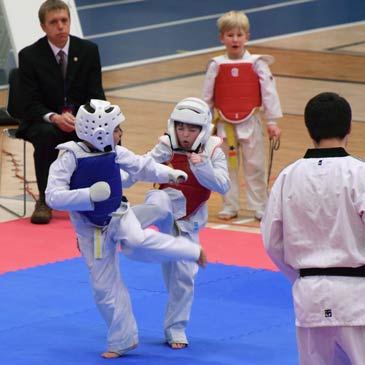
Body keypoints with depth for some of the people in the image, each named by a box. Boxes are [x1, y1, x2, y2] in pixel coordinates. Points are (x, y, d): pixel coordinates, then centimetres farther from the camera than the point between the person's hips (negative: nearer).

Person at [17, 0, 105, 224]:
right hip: (45, 121, -2)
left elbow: (96, 95, 0)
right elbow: (31, 105, -10)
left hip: (83, 121, 2)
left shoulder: (88, 51, 0)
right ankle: (44, 200, -22)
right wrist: (54, 118, -31)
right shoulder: (29, 56, -7)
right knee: (46, 135, -37)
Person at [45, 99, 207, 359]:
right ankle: (122, 340, 20)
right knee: (105, 288, 5)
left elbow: (140, 166, 10)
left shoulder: (115, 153, -9)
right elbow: (53, 196, -27)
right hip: (92, 230, -1)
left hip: (119, 216, 1)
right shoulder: (70, 158, -23)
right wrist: (89, 195, -37)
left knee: (137, 243, -33)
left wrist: (169, 174, -1)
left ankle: (193, 251, -15)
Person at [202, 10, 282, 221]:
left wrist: (272, 122, -6)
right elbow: (207, 96, 4)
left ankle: (260, 207, 15)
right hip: (224, 124, 1)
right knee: (227, 167, 10)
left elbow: (269, 92, -5)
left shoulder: (257, 64, -7)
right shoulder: (216, 66, -3)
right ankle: (230, 207, 22)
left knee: (255, 166, 4)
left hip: (250, 123, -1)